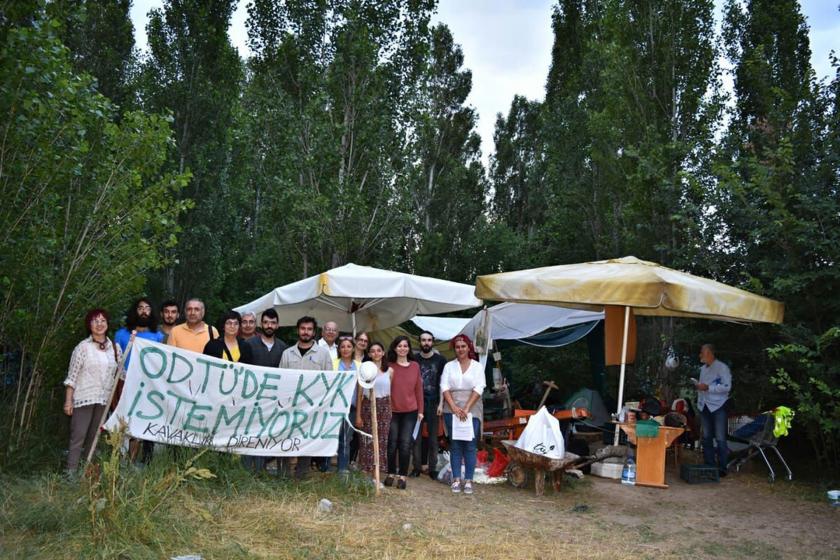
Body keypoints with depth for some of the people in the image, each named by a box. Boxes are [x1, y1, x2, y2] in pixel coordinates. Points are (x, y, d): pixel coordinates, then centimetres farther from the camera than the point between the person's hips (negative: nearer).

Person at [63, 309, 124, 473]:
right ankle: (71, 472, 0)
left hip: (104, 400, 4)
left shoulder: (115, 348, 8)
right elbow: (72, 376, -4)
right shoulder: (83, 347, -4)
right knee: (78, 437, -5)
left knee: (95, 438, 10)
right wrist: (68, 400, -8)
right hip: (84, 398, -4)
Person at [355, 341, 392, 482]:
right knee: (367, 441, 0)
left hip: (384, 407, 2)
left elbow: (392, 393, 8)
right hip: (368, 406, -2)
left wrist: (391, 411, 1)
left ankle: (376, 476, 14)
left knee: (381, 441, 4)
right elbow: (359, 393, 0)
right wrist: (358, 415, -3)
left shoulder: (390, 371, 6)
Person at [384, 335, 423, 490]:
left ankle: (402, 476, 11)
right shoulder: (390, 366, -2)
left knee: (405, 444, 0)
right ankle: (391, 474, 21)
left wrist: (420, 410, 5)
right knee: (392, 444, 5)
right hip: (392, 411, -1)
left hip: (410, 411, 1)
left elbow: (419, 389, 6)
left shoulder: (415, 366, 3)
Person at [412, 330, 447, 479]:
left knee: (433, 437, 2)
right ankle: (417, 467, 11)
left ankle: (432, 468, 8)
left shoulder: (440, 360, 3)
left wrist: (441, 403, -3)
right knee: (417, 437, 3)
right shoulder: (414, 359, 6)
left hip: (433, 403, -1)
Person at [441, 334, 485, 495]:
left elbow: (478, 389, -5)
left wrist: (466, 409, -14)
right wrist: (454, 407, -12)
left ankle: (468, 480, 4)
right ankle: (456, 479, 9)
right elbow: (444, 387, 0)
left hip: (472, 410, -1)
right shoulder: (449, 366, 8)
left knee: (470, 446, -2)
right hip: (452, 410, 1)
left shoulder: (477, 366, 4)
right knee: (455, 445, 3)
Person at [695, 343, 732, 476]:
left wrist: (708, 387, -20)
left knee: (720, 438, -4)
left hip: (718, 406, -7)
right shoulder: (703, 368, 16)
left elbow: (727, 386, -16)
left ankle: (722, 468, 1)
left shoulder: (722, 367, -7)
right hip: (704, 406, 7)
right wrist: (698, 386, 7)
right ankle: (709, 466, 16)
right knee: (706, 438, 9)